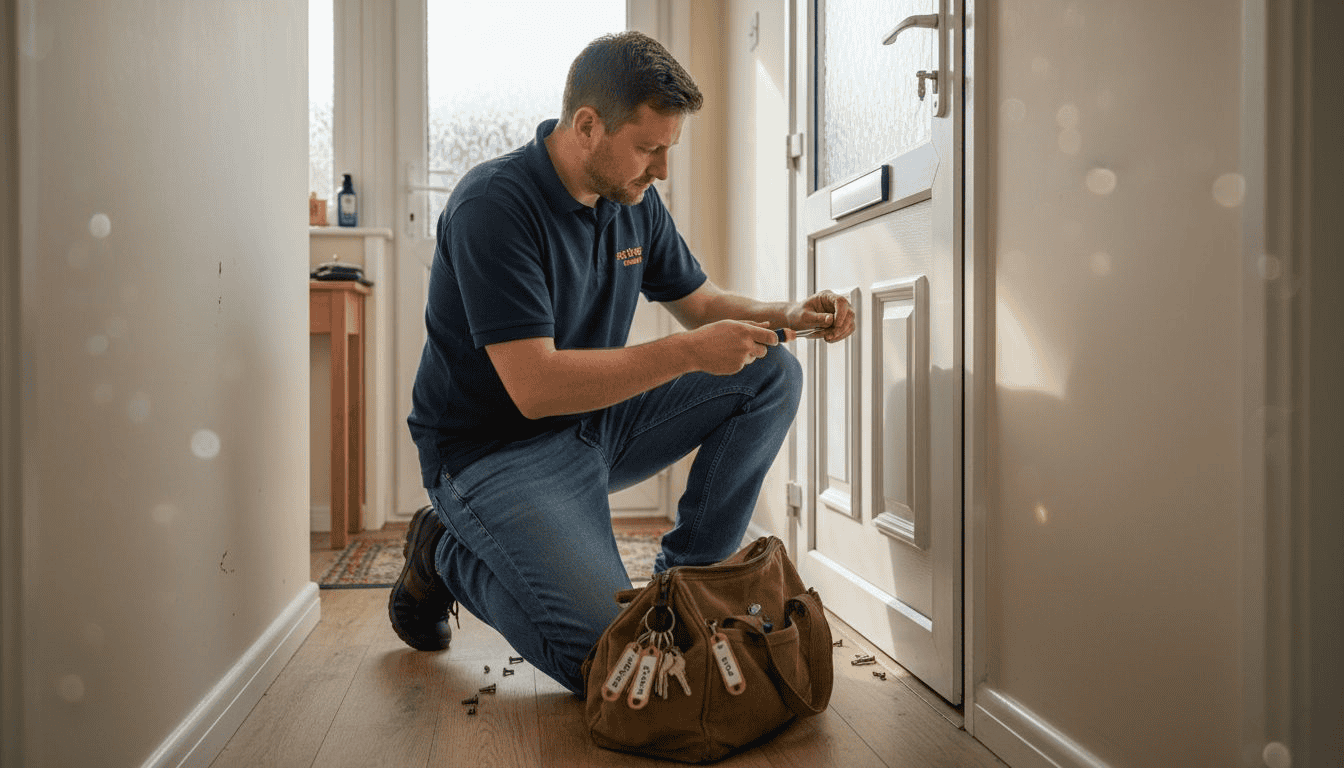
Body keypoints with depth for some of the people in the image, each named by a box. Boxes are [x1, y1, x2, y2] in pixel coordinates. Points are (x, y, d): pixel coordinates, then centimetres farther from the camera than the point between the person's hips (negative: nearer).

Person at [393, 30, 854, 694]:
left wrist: (786, 315, -8)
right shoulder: (493, 205, -23)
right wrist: (688, 353, -31)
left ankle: (685, 577, 3)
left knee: (771, 375, -5)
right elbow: (535, 387, -30)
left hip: (597, 422, 8)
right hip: (494, 449, -7)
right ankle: (445, 553, 5)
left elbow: (699, 302, 13)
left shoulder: (634, 200, 1)